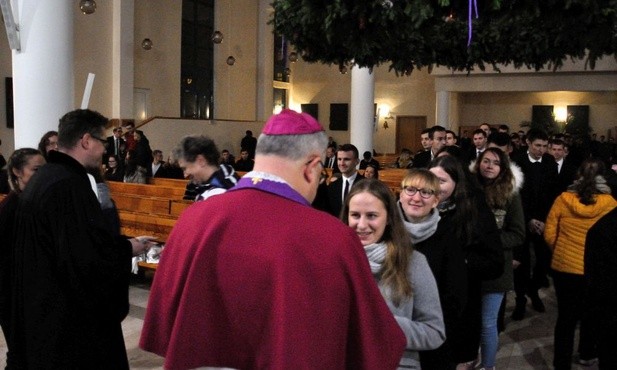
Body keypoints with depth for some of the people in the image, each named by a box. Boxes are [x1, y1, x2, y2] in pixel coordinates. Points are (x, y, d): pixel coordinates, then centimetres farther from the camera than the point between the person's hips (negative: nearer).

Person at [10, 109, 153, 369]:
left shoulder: (43, 177, 8)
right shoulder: (70, 184, -24)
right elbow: (90, 255, -28)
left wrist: (120, 243, 11)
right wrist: (128, 248, -10)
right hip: (70, 315, -10)